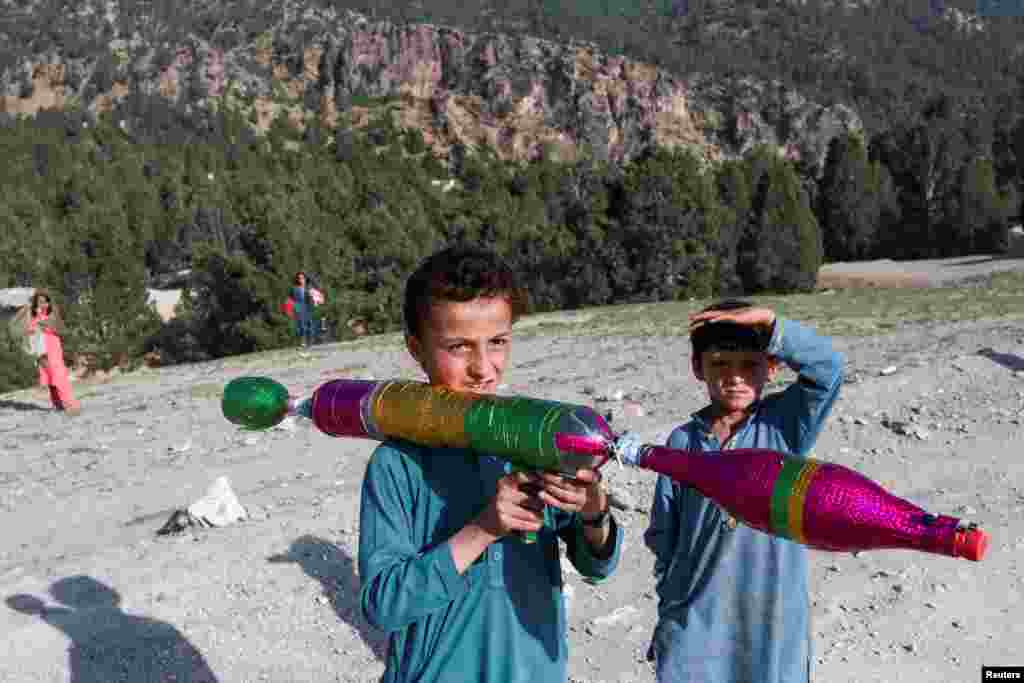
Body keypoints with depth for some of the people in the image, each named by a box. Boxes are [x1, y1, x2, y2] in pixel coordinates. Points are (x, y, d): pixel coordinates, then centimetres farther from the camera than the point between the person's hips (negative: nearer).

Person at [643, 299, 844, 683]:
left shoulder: (785, 424, -4)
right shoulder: (683, 442, -2)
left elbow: (828, 367, -20)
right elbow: (663, 537, 4)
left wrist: (768, 321, -27)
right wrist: (668, 612, 7)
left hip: (772, 620, 0)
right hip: (696, 621, 1)